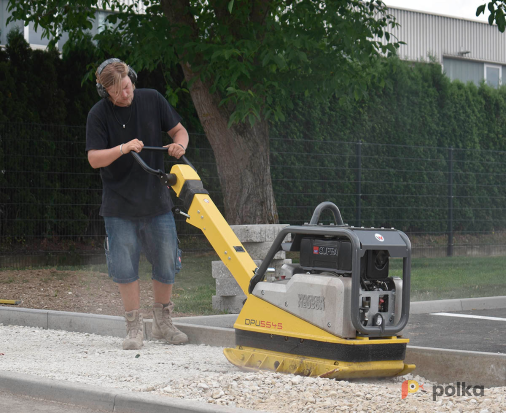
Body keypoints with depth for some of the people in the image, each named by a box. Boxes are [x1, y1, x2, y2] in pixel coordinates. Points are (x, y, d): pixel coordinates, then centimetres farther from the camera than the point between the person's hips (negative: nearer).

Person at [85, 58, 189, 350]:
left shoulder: (152, 100, -1)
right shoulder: (99, 114, -7)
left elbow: (179, 130, 8)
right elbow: (94, 159, -11)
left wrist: (179, 145, -14)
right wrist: (122, 149, -27)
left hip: (157, 200, 2)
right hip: (119, 205, -2)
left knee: (166, 265, 6)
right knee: (125, 268, -3)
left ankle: (163, 323, 23)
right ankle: (135, 328, 9)